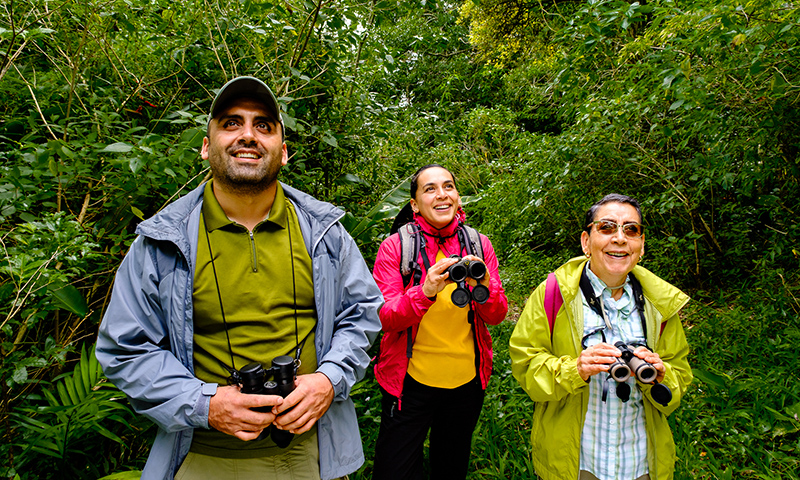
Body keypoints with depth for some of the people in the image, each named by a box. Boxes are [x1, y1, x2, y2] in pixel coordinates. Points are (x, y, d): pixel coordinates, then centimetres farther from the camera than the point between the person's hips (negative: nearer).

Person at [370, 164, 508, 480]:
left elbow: (497, 316, -2)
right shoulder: (395, 246, -10)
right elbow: (384, 319, -15)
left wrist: (484, 287, -24)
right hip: (411, 381, -3)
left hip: (467, 381, 4)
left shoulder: (478, 244, -1)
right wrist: (425, 292, -33)